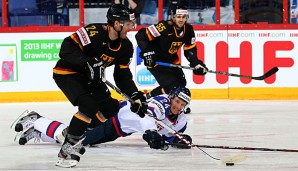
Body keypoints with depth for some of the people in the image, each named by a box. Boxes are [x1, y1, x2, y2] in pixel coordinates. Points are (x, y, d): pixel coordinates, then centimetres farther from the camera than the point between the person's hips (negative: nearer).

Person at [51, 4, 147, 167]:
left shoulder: (125, 46, -3)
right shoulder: (94, 32, -28)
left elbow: (123, 75, 2)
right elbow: (67, 47, -30)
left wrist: (136, 96, -10)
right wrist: (86, 62, -41)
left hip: (89, 77, 9)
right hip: (66, 73, -9)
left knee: (110, 108, 4)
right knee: (89, 106, -26)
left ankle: (76, 135, 11)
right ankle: (68, 149, -19)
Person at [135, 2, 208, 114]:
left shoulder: (188, 30, -8)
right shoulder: (164, 27, -29)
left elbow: (190, 50, 4)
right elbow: (140, 35, -28)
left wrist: (196, 64, -9)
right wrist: (147, 52, -31)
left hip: (170, 59, 8)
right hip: (155, 60, -8)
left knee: (181, 82, 11)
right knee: (171, 85, -17)